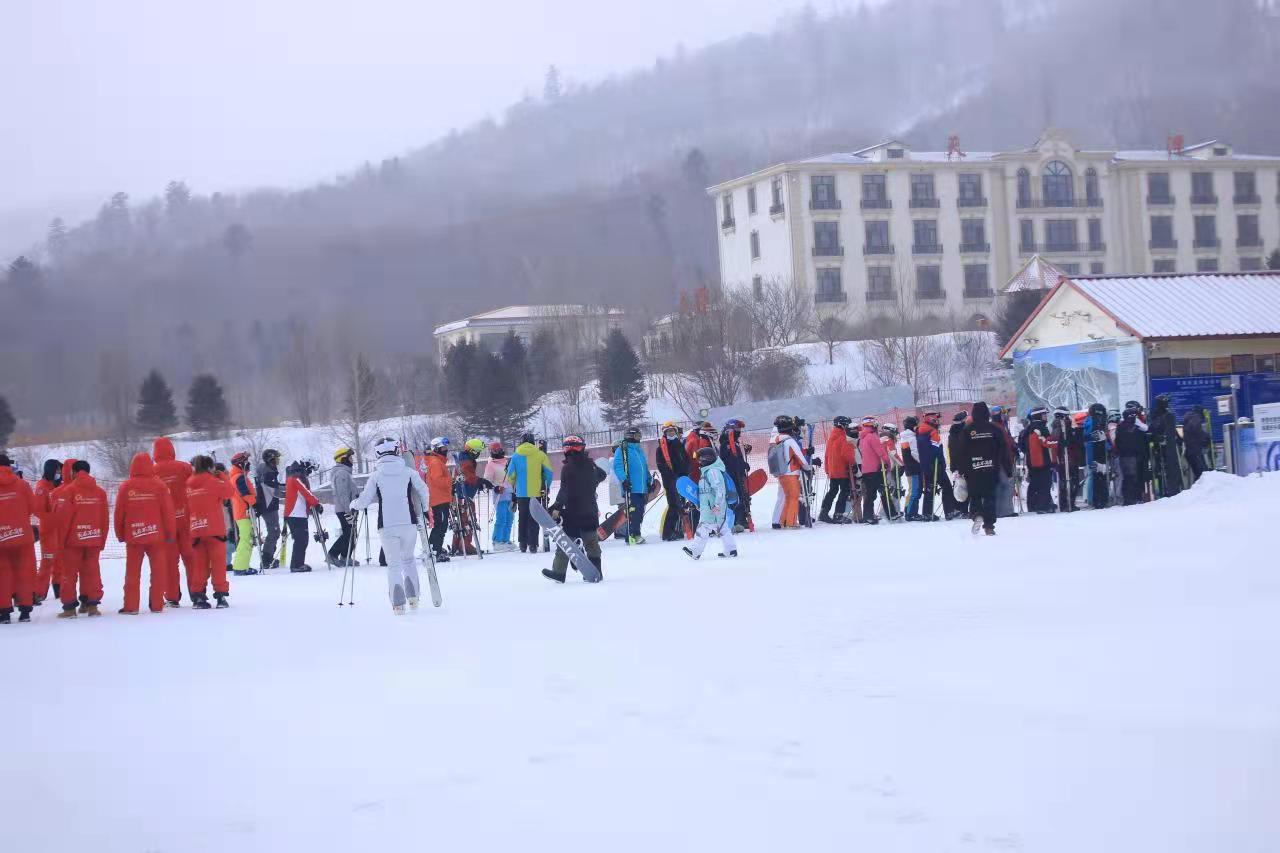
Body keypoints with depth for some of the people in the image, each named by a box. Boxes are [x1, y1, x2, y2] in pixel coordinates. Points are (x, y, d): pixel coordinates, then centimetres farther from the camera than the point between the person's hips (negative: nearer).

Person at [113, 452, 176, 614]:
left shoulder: (126, 487, -3)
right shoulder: (159, 485, -5)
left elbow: (119, 512, 1)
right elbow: (168, 512, -4)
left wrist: (120, 534, 13)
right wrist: (171, 534, 6)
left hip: (133, 536, 1)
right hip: (156, 535, -1)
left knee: (132, 572, 6)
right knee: (158, 571, 7)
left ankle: (130, 606, 3)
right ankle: (157, 604, 7)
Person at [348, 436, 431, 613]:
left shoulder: (375, 475, -1)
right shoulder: (409, 472, 1)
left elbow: (365, 499, 1)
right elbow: (423, 492, 4)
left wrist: (353, 507, 22)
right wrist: (422, 511, 21)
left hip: (387, 526, -1)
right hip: (409, 522, 1)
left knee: (394, 563, 5)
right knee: (409, 559, 20)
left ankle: (398, 603, -7)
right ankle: (413, 597, 10)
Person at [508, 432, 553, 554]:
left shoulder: (516, 456, 0)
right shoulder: (540, 455, -3)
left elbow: (511, 475, 3)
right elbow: (548, 472, -2)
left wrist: (513, 486, 22)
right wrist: (547, 486, 12)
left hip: (521, 493, 1)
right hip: (536, 493, -1)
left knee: (523, 518, 13)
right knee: (534, 519, 2)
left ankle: (523, 544, 14)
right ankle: (533, 545, -5)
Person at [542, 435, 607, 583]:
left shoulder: (568, 467, -13)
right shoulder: (591, 465, 5)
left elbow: (564, 490, -22)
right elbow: (602, 476, 25)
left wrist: (557, 507, -27)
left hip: (573, 512, -5)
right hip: (591, 511, 5)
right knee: (591, 541, 10)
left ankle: (559, 572, 4)